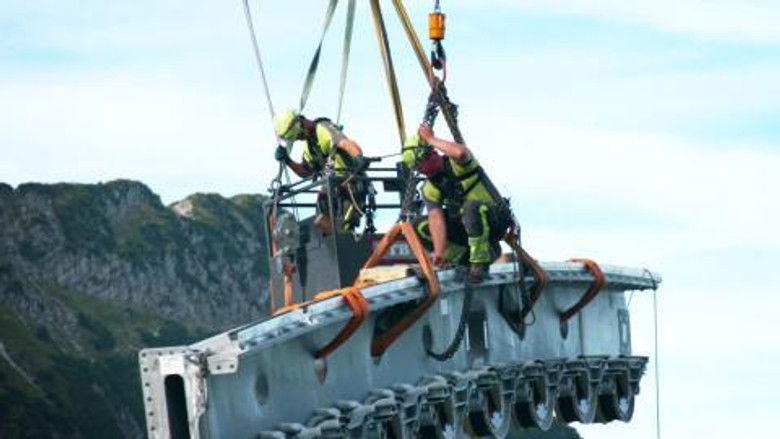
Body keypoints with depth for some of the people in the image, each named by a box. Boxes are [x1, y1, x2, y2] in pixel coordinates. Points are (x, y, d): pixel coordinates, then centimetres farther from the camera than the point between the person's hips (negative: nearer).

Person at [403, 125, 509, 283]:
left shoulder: (456, 163, -15)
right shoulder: (430, 189, -2)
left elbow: (459, 152, -42)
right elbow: (436, 219, -13)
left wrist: (431, 139, -29)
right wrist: (439, 252, -27)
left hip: (495, 221, -7)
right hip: (464, 225, 7)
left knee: (472, 207, -40)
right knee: (420, 226, -4)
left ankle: (480, 260, -25)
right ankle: (466, 254, 0)